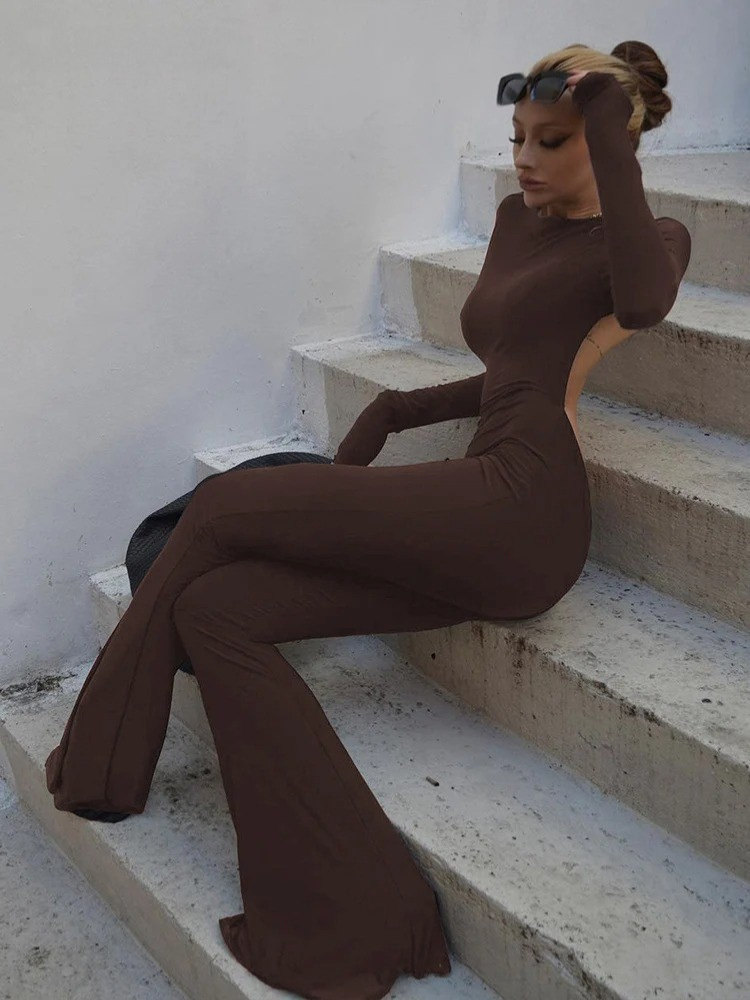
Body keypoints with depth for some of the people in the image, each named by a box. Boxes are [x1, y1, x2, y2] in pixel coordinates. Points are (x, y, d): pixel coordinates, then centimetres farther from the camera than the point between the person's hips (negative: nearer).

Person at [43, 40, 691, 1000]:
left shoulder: (650, 236, 1)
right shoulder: (516, 218, 22)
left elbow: (643, 299, -26)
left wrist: (611, 121, -17)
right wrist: (394, 412, 16)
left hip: (521, 508, -9)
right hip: (480, 522, 9)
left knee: (221, 506, -9)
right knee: (213, 608, -5)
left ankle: (110, 756, 8)